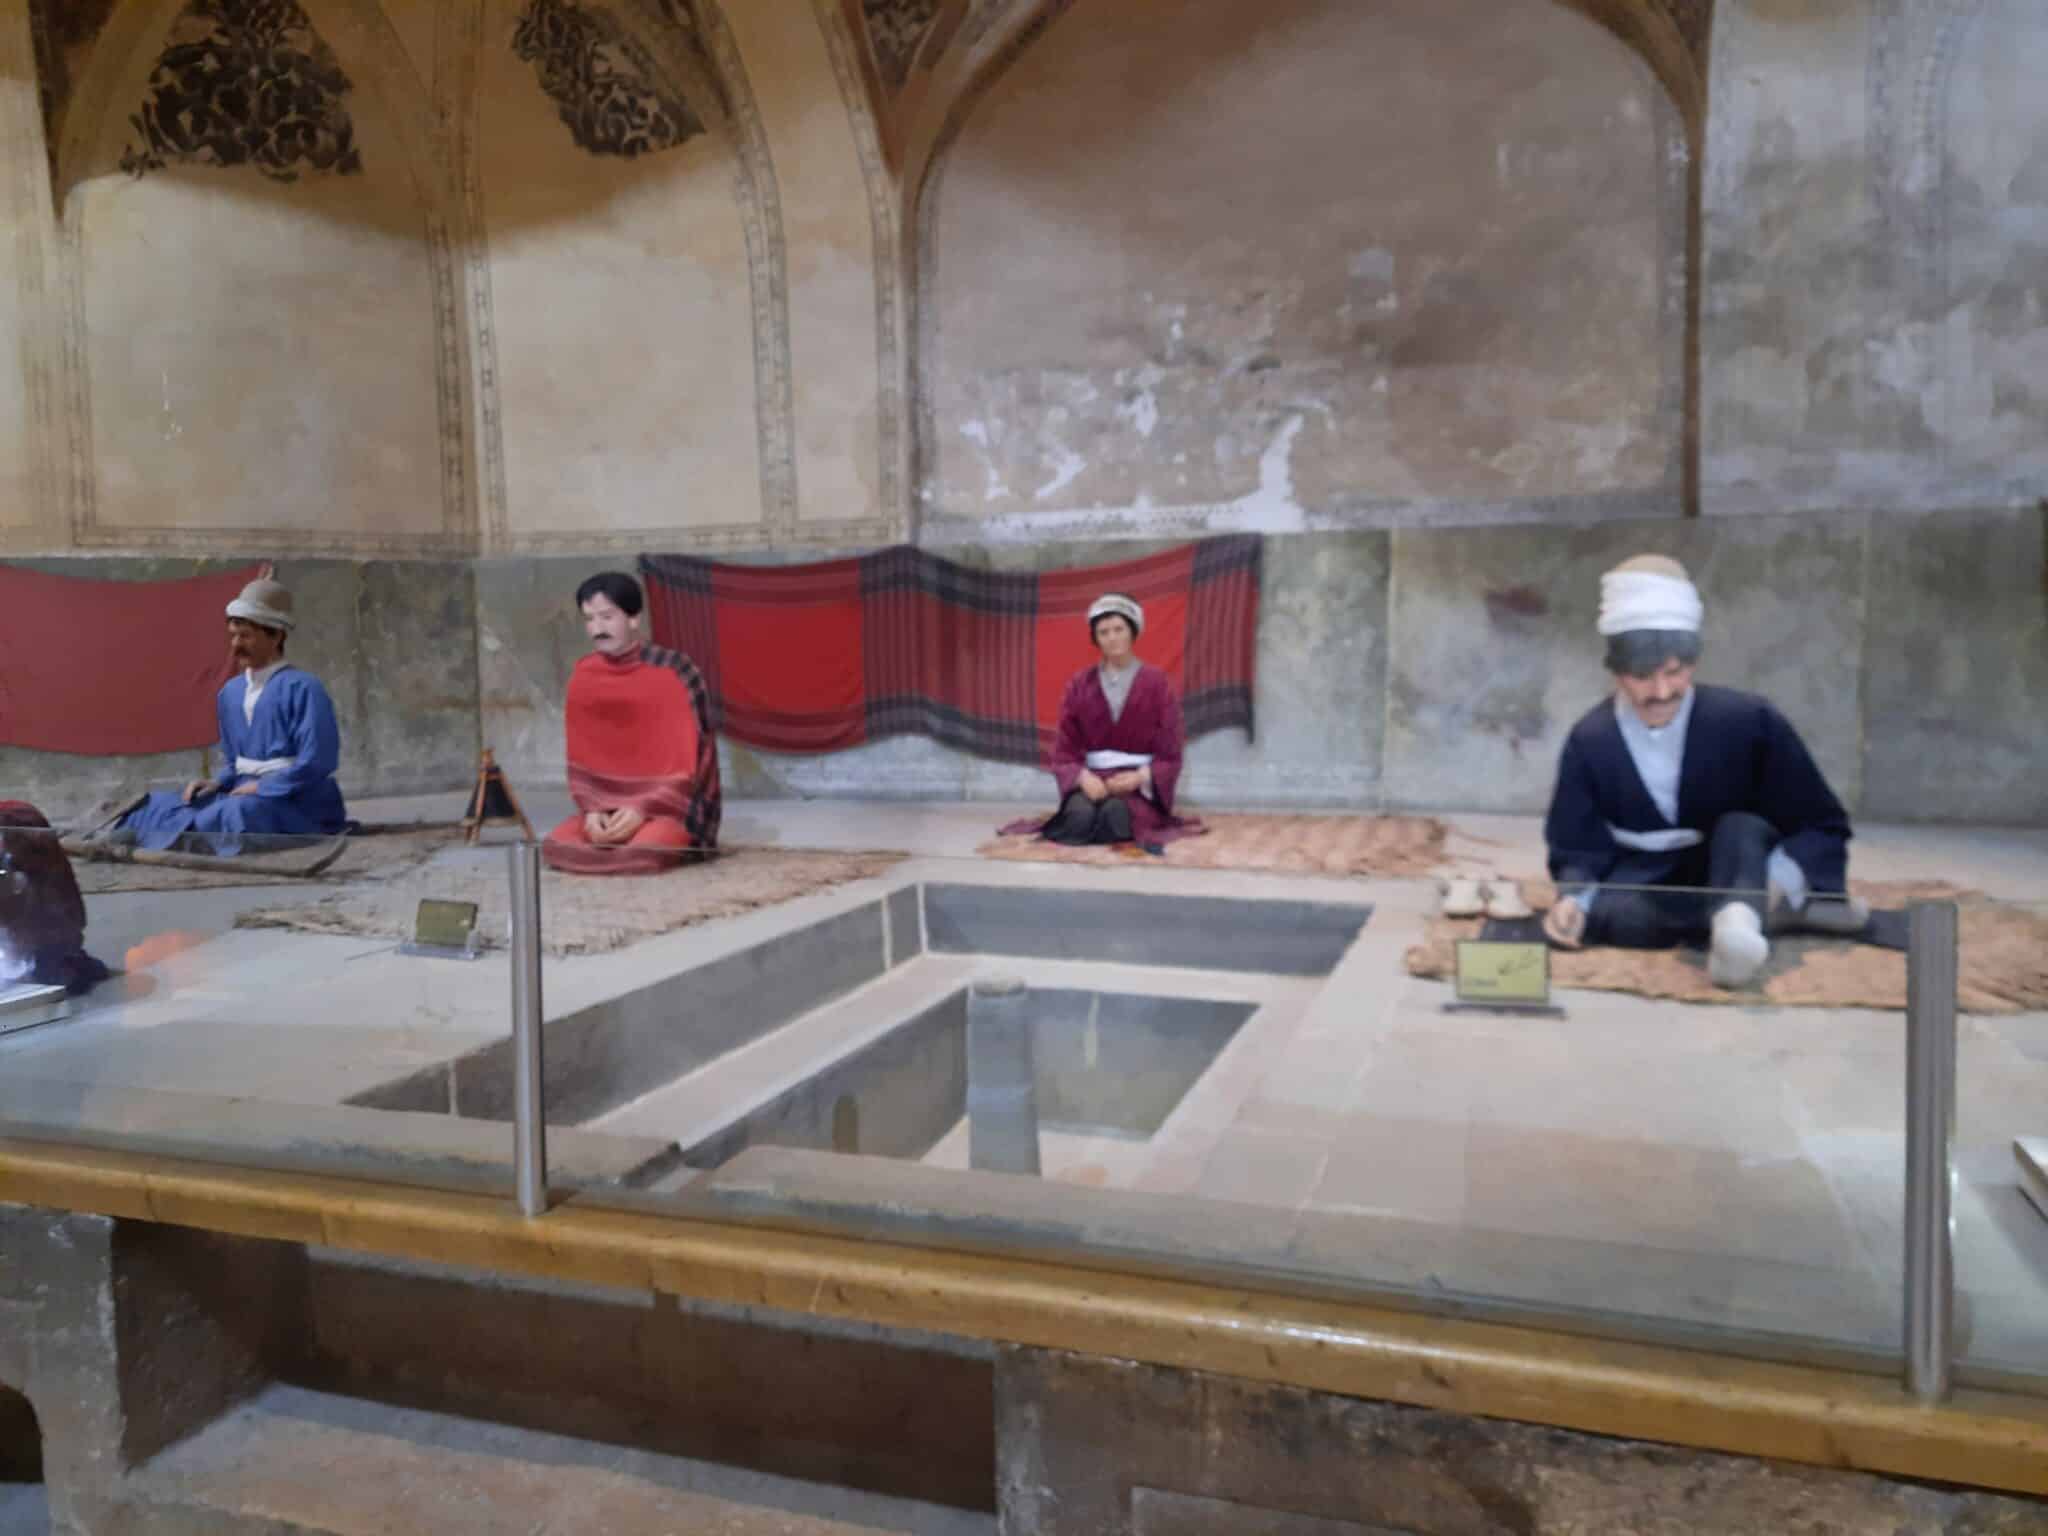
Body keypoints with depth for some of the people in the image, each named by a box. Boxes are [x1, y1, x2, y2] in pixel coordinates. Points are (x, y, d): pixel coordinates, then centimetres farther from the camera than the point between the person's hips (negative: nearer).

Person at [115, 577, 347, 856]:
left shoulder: (301, 687, -13)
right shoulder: (230, 692, 12)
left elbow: (316, 762, -20)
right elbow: (233, 762, 22)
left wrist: (262, 787, -16)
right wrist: (217, 783, 2)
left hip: (300, 802, -8)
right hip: (246, 794, 8)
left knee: (237, 813, -35)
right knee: (160, 802, -2)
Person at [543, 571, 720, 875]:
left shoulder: (672, 671, -12)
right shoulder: (582, 677, 2)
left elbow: (685, 759, -13)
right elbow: (580, 759, 5)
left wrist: (642, 810, -22)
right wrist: (591, 809, -13)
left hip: (671, 805, -4)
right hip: (606, 807, 5)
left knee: (642, 852, -33)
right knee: (556, 846, -20)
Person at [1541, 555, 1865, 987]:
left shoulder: (1749, 720, -14)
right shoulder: (1590, 741, -11)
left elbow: (1824, 829, -9)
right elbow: (1577, 851, -5)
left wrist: (1780, 878, -30)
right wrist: (1574, 898, -28)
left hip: (1736, 866, 0)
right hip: (1645, 885, 1)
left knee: (1741, 827, -33)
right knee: (1601, 913, -34)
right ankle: (1771, 908, -31)